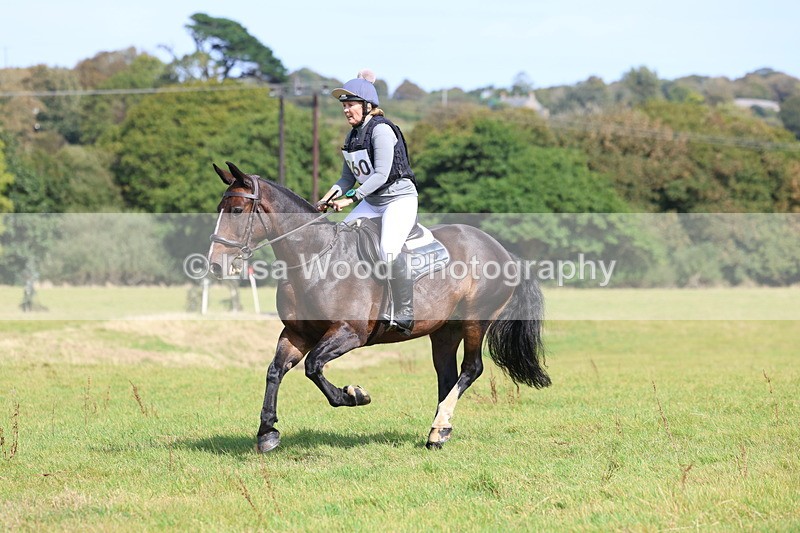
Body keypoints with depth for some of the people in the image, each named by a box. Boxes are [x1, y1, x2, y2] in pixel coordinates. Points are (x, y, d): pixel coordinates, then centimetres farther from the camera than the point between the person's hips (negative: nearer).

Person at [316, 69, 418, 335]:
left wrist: (350, 198, -29)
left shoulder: (381, 130, -16)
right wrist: (330, 197, -4)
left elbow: (380, 174, -24)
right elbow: (348, 177, 15)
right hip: (371, 202, 10)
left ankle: (404, 314, -22)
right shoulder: (352, 136, 10)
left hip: (400, 198, -10)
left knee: (389, 249, -30)